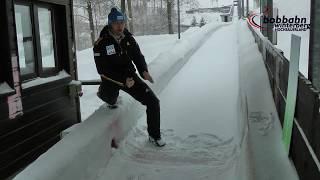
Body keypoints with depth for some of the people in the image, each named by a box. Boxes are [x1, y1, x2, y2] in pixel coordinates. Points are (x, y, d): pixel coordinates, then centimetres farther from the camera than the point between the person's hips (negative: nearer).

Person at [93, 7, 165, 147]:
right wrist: (123, 80, -28)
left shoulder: (128, 38, -4)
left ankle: (154, 136, 10)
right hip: (111, 79, -2)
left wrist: (144, 71, -16)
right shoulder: (100, 44, -18)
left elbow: (138, 56, 5)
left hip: (129, 76, 2)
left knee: (153, 102, -8)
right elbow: (103, 70, -19)